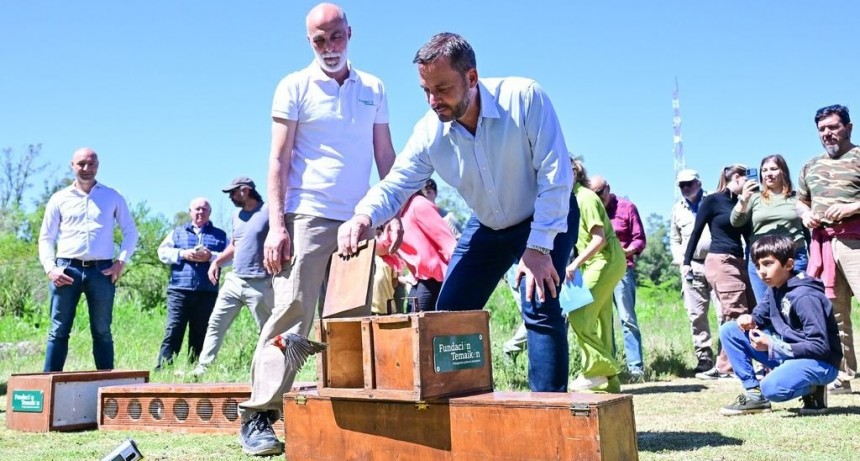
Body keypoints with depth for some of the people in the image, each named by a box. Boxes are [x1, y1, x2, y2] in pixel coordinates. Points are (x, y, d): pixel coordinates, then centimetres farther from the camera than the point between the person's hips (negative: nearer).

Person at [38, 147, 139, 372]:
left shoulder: (113, 197, 10)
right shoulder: (59, 198, 10)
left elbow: (130, 232, 11)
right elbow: (46, 237, 11)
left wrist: (121, 261, -1)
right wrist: (50, 268, -3)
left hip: (102, 270, 0)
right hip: (67, 269, 0)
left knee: (102, 332, 4)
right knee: (59, 331, -1)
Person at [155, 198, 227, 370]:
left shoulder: (220, 235, 15)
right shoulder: (177, 232, 19)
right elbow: (163, 252, 8)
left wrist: (211, 256, -13)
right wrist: (183, 254, -8)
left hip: (207, 293, 0)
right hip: (179, 291, 0)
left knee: (200, 335, 4)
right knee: (172, 333, -7)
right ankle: (162, 369, -7)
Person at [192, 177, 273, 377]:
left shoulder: (268, 212, -8)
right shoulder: (237, 216, 15)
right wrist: (216, 261, 10)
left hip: (259, 284, -7)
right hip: (234, 280, 7)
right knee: (215, 324, 3)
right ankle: (203, 366, 5)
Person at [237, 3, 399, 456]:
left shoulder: (373, 88, 13)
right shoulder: (295, 87, 3)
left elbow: (385, 156, 15)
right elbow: (278, 159, -1)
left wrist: (394, 212, 5)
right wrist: (276, 225, -11)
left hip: (358, 219, 4)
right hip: (307, 216, -4)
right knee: (292, 309, -10)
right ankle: (258, 415, -7)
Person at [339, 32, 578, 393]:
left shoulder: (524, 97, -29)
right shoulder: (429, 132, -17)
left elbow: (555, 174, -29)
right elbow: (396, 184, -13)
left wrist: (538, 247, -31)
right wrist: (365, 215, -37)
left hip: (547, 218, -5)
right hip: (487, 226, 5)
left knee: (539, 306, -23)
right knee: (449, 314, 2)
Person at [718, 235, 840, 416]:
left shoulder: (805, 297, -23)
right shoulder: (774, 289, 2)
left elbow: (820, 346, -25)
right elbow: (760, 315, 16)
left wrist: (772, 346, -25)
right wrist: (749, 319, -10)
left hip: (819, 361, -8)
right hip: (786, 351, 8)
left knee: (772, 388, -37)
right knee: (729, 330, -1)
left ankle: (812, 389, -4)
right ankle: (754, 393, 0)